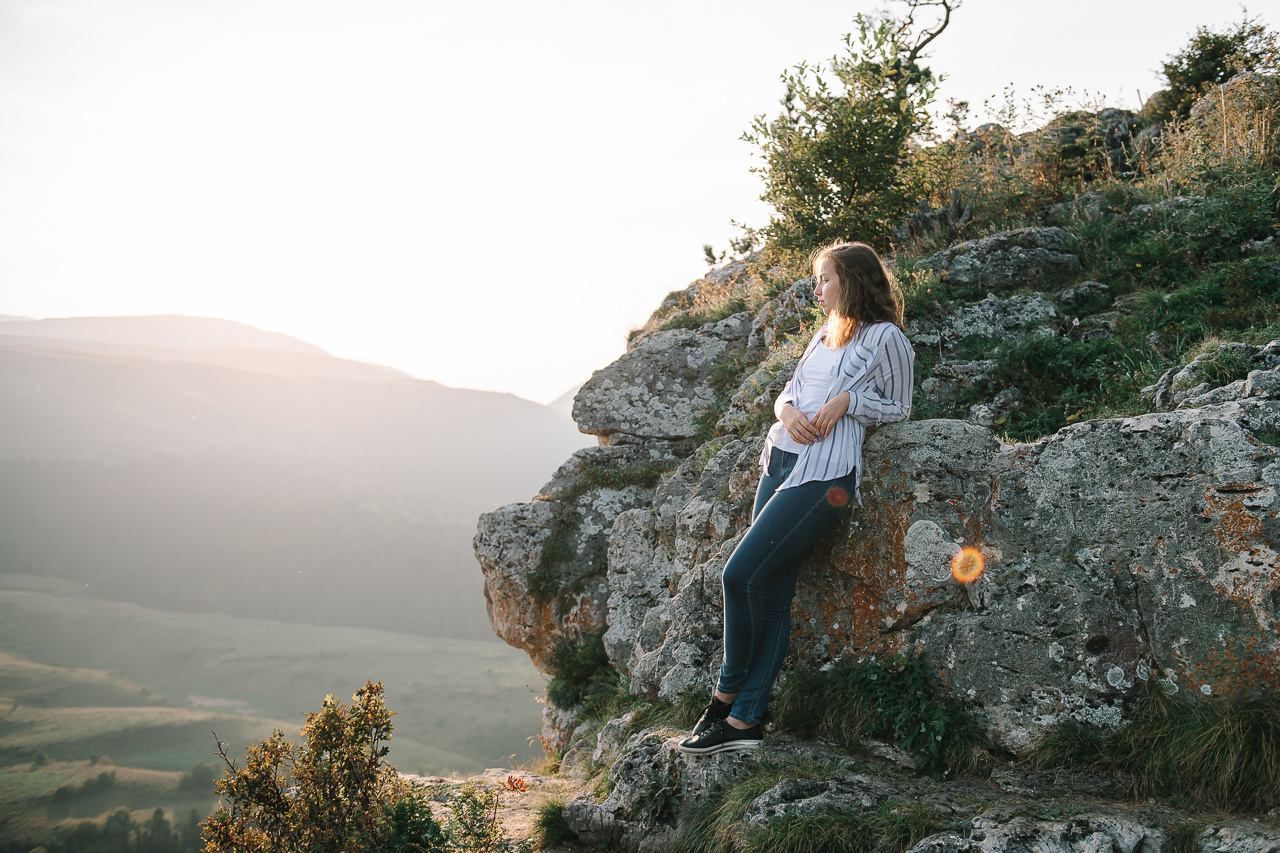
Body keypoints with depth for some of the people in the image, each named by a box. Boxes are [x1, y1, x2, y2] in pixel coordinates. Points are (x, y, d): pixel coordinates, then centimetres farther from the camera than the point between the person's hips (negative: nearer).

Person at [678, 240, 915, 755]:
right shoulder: (825, 335, 24)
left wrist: (847, 399, -10)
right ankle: (744, 722, 3)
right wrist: (787, 410, 0)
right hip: (779, 460, 7)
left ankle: (727, 696, 4)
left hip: (825, 473, -7)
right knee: (771, 594, 2)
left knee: (741, 573, -14)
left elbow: (899, 408, 5)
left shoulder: (886, 338, 1)